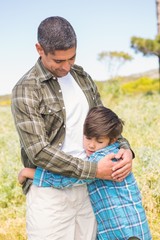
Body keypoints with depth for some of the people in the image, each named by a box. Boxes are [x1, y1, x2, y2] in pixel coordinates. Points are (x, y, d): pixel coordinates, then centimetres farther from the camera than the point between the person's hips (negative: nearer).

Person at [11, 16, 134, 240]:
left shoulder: (82, 77, 8)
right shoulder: (25, 90, -12)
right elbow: (38, 151, -18)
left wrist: (125, 148, -7)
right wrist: (94, 170, -20)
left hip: (85, 187, 5)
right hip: (49, 190, -5)